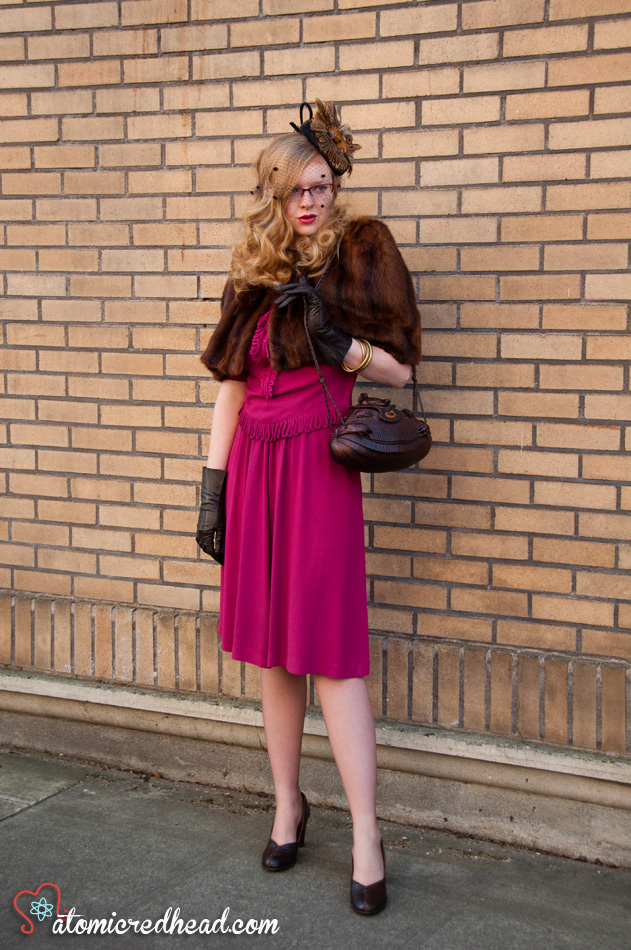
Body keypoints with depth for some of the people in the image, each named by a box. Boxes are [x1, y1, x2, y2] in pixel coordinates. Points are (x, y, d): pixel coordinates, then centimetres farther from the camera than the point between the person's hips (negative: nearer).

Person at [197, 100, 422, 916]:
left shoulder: (360, 253, 0)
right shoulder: (253, 276, 12)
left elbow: (400, 369, -1)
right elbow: (229, 388, 12)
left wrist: (337, 342, -19)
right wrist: (212, 485, 8)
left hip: (319, 465, -4)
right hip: (252, 466, 5)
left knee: (331, 652, -7)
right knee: (271, 649, 10)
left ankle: (367, 838, 1)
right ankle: (288, 806, 26)